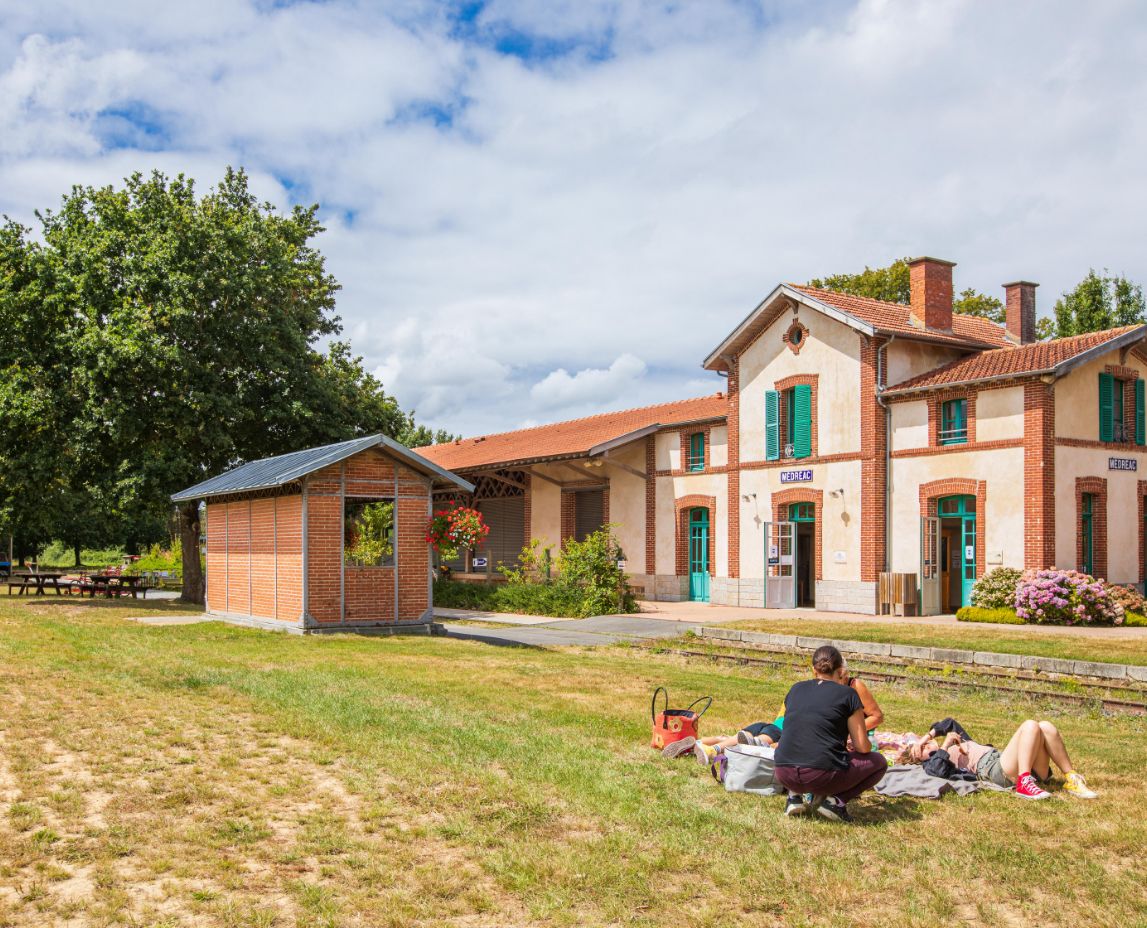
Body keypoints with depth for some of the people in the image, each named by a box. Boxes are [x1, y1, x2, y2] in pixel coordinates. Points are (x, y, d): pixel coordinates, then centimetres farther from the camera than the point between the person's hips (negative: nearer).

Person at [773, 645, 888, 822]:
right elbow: (863, 747, 1)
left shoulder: (796, 689, 13)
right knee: (879, 762, 19)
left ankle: (795, 796, 13)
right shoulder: (848, 694, 1)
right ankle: (835, 800, 0)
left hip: (785, 775, 5)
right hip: (823, 777, -4)